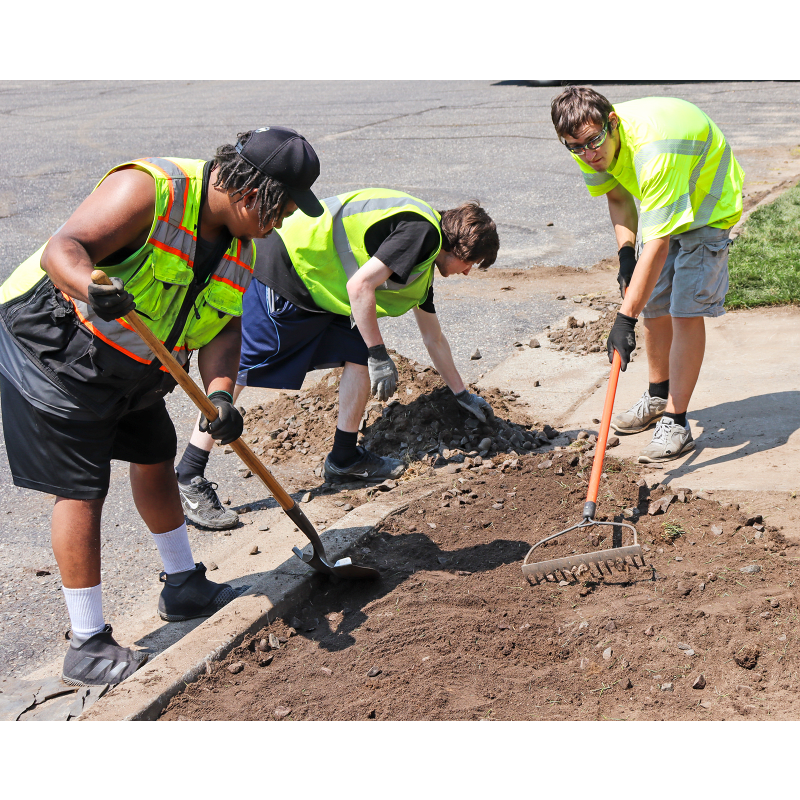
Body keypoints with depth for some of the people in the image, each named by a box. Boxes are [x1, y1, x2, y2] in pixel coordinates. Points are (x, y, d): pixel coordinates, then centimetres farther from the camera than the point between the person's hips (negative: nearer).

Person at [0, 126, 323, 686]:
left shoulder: (242, 248, 2)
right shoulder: (150, 188, -25)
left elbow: (224, 328, -3)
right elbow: (62, 249, -34)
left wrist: (220, 393, -22)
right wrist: (90, 288, -56)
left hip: (133, 369, 9)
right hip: (54, 352, -9)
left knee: (157, 459, 20)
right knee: (82, 491, -6)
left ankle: (184, 587, 41)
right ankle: (88, 648, 4)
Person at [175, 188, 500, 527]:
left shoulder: (424, 265, 17)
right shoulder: (421, 231, -14)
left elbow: (434, 340, 29)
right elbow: (359, 286, -23)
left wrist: (463, 395, 34)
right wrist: (379, 356, -17)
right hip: (282, 274, -10)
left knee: (359, 357, 5)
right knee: (239, 370, -9)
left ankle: (344, 458, 17)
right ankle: (188, 479, -6)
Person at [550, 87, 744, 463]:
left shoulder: (650, 147, -43)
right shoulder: (591, 147, -18)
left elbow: (658, 245, -45)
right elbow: (617, 195, 3)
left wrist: (625, 318, -47)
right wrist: (626, 252, -12)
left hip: (708, 206, -8)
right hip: (658, 205, 8)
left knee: (686, 309, -16)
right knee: (653, 304, 12)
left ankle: (676, 423, -11)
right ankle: (658, 396, 32)